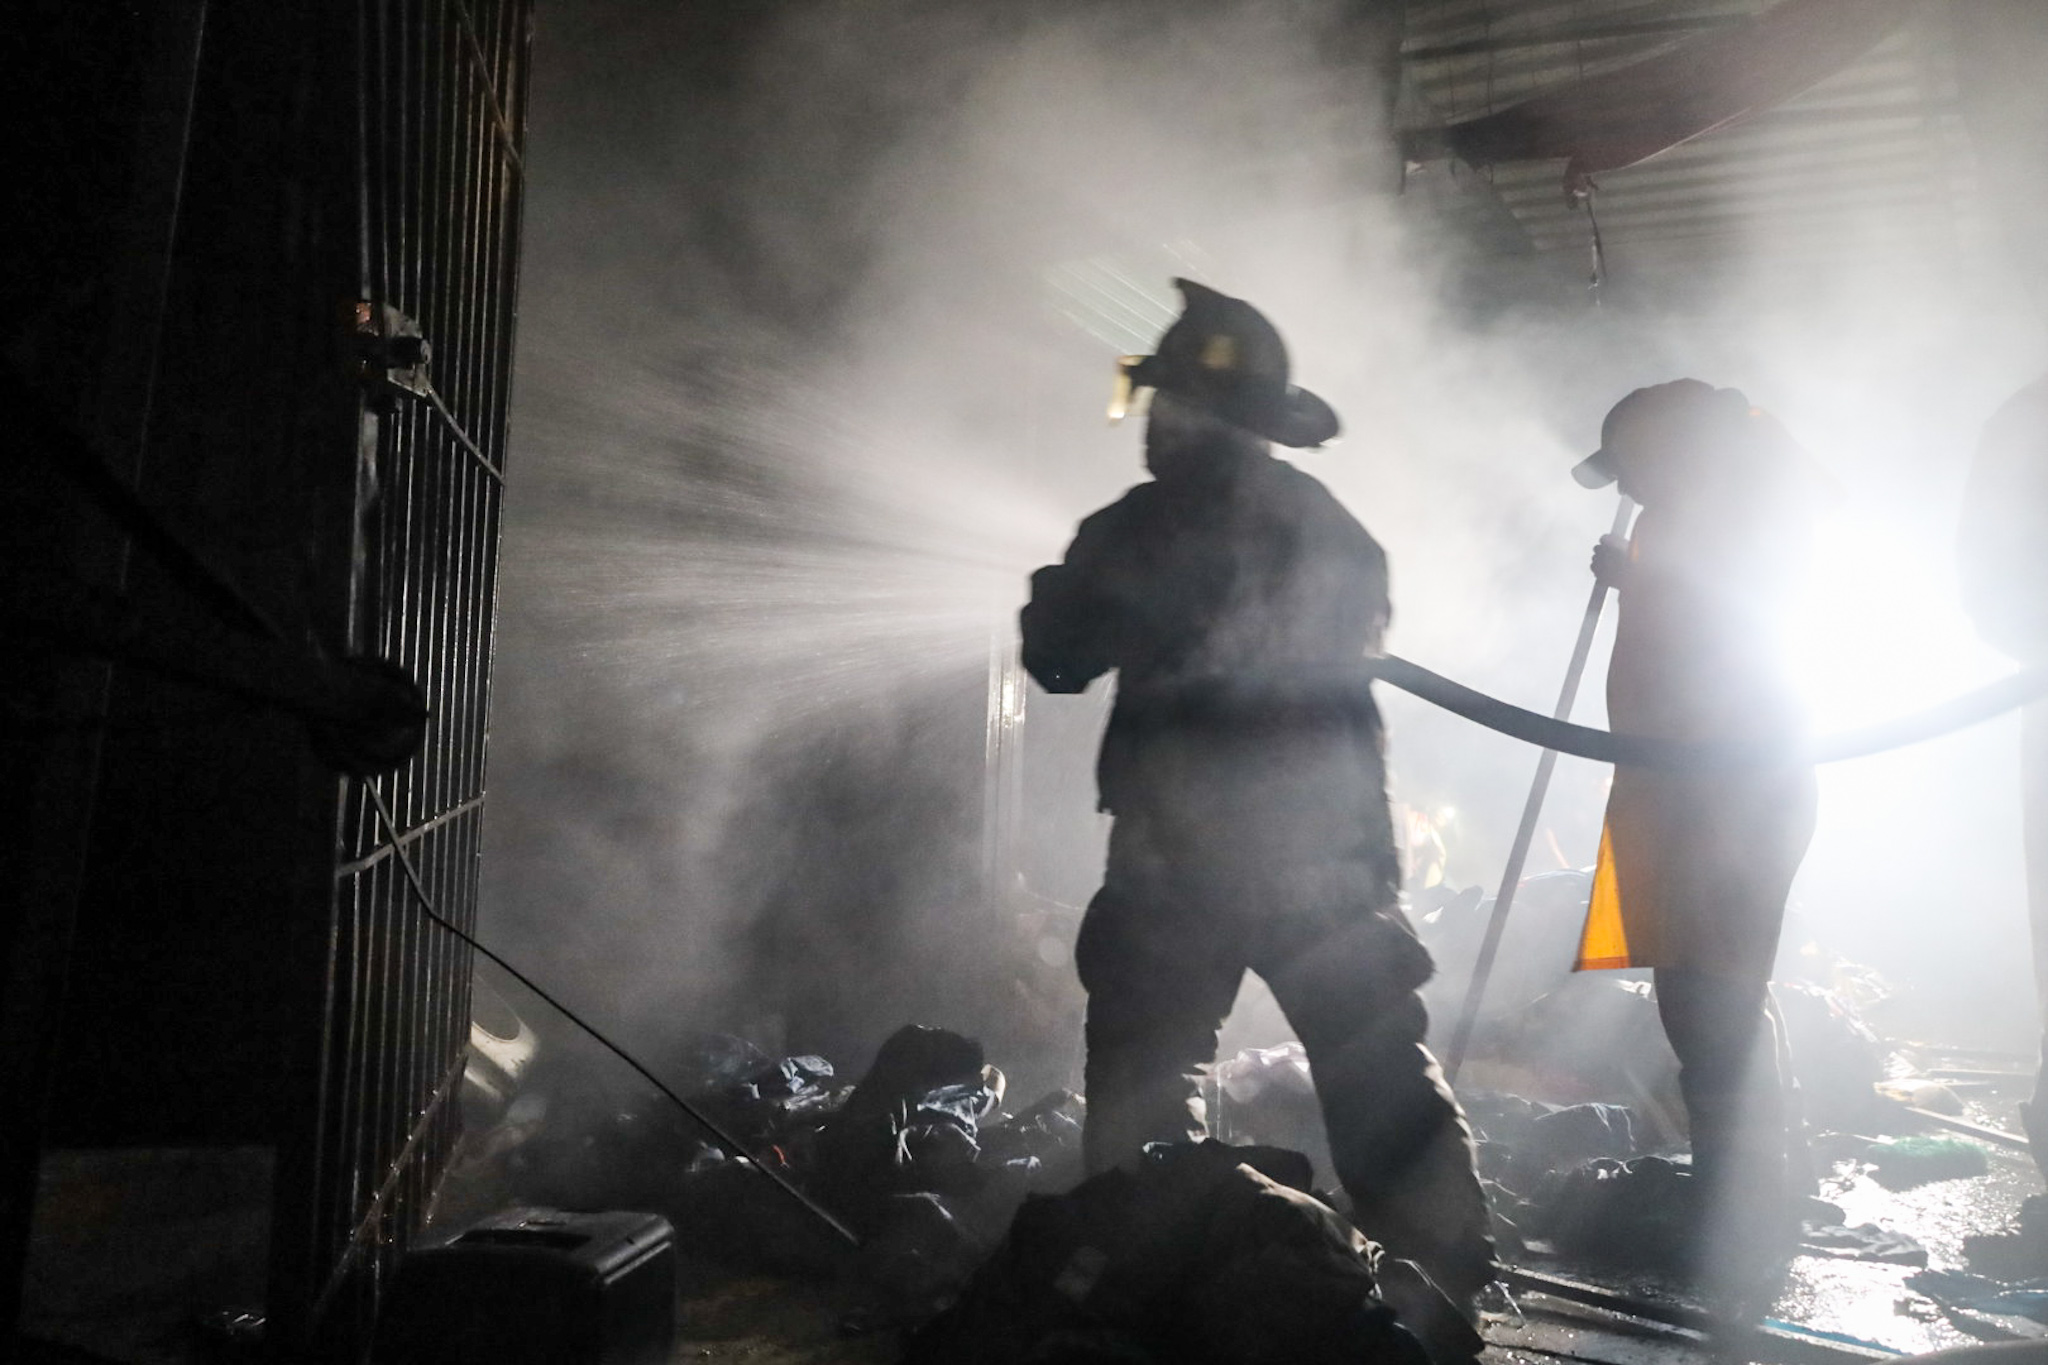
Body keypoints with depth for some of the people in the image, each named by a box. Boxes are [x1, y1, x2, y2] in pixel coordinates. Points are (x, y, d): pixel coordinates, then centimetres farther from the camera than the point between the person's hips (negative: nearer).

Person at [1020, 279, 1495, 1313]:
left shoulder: (1138, 529, -8)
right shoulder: (1334, 529, 6)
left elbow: (1057, 661, 2)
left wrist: (1057, 586, 22)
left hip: (1180, 850, -3)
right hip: (1326, 840, 4)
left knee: (1140, 1083, 14)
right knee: (1383, 1077, 12)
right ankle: (1451, 1277, 17)